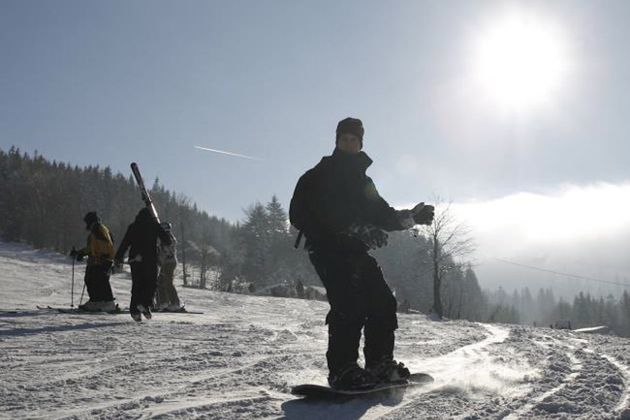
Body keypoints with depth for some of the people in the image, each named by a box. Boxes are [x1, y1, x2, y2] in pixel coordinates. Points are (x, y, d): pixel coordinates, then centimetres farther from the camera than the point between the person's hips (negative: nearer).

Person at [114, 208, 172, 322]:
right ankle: (145, 304, -16)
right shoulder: (155, 225, 4)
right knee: (151, 282, 5)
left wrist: (119, 258, 6)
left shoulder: (133, 226, 9)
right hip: (151, 259, -2)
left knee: (137, 284, 9)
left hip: (135, 259, 2)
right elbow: (167, 239, 4)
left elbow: (124, 243, 4)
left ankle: (135, 309, 1)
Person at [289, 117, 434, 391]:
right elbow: (299, 215, -7)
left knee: (382, 302, -1)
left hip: (355, 252, 7)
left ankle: (380, 365, 9)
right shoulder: (317, 176, 5)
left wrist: (410, 217, 7)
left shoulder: (363, 183, 25)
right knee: (349, 304, -22)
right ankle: (342, 370, -21)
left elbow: (382, 215, 24)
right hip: (328, 250, -7)